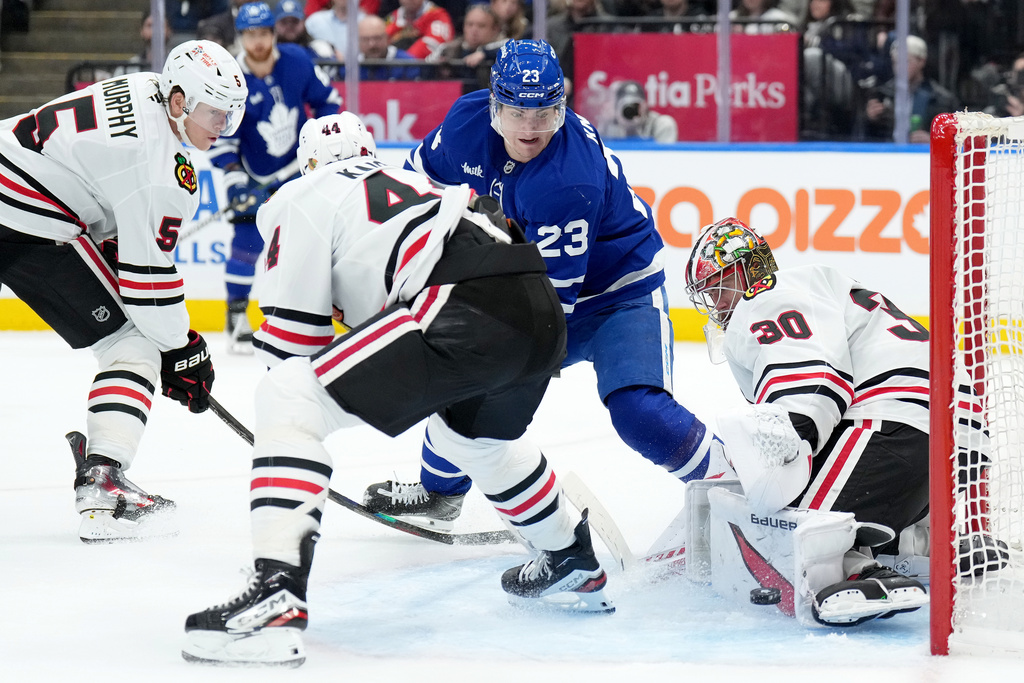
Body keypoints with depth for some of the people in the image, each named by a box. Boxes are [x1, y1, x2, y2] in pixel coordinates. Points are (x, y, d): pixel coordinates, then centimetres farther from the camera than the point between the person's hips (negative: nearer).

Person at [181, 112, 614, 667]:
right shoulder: (409, 183, 37)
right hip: (544, 313, 8)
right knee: (473, 431, 39)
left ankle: (276, 595, -22)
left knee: (288, 400, -6)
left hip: (464, 312, -8)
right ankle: (574, 567, 54)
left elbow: (293, 333, 11)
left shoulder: (303, 198, 15)